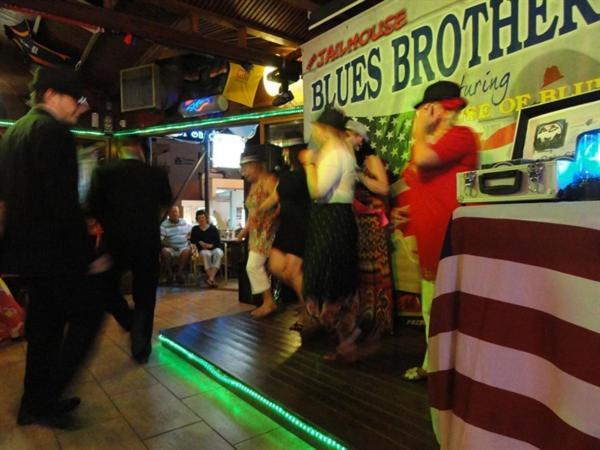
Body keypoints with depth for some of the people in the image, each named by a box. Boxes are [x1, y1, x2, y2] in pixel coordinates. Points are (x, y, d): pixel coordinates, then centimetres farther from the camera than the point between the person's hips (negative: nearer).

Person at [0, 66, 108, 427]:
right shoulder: (53, 130, -16)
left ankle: (35, 403, 30)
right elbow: (63, 201, -23)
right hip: (53, 248, -10)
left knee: (45, 322, 18)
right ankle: (46, 400, 10)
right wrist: (89, 252, -19)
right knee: (88, 315, 4)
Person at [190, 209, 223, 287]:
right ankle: (212, 278, -43)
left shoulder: (213, 228, 12)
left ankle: (211, 278, -46)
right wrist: (200, 243, -5)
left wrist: (211, 245, -14)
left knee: (218, 253, -36)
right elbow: (192, 240, 12)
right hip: (203, 250, 0)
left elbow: (218, 242, 4)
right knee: (206, 254, -36)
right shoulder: (195, 229, 17)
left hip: (214, 249, 0)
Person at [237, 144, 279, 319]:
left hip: (266, 232, -9)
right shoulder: (254, 185, 17)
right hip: (256, 234, 9)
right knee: (257, 267, 9)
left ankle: (269, 302, 0)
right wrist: (245, 230, 16)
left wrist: (270, 219, -28)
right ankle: (267, 302, 18)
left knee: (253, 266, -10)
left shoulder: (268, 181, -11)